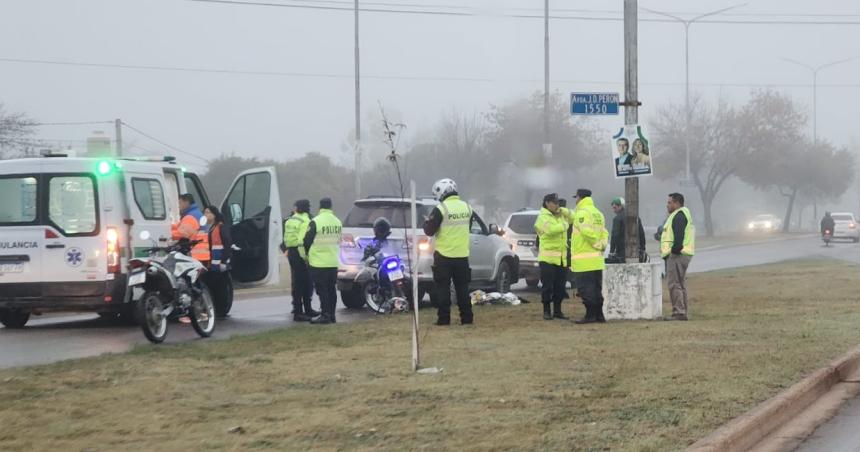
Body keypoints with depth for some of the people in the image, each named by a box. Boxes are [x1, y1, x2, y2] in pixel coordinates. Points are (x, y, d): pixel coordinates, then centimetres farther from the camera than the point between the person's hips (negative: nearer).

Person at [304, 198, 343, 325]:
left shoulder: (315, 222, -12)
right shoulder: (337, 222, 8)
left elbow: (307, 241, -7)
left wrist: (307, 256, 9)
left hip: (319, 262, -6)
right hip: (334, 262, 6)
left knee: (322, 290, -3)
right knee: (331, 289, 11)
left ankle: (325, 315, -6)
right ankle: (331, 315, 14)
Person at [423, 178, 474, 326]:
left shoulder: (441, 209, -14)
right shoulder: (466, 207, 5)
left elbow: (429, 231, -11)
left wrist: (427, 222, 9)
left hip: (444, 256, -5)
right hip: (462, 255, 5)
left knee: (443, 288, 1)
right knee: (462, 287, 11)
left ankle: (444, 318, -2)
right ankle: (466, 317, 11)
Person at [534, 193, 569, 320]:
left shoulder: (560, 216, 15)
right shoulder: (543, 217, -8)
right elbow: (550, 229, -23)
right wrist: (563, 226, -12)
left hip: (561, 258, 7)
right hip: (547, 257, -7)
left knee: (560, 286, 8)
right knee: (547, 285, -3)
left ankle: (557, 310, 16)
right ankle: (546, 311, 4)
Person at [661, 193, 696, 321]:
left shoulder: (679, 215, -12)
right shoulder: (678, 215, 22)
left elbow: (679, 235, -23)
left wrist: (675, 249, -23)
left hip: (677, 254, -12)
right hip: (680, 254, 12)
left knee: (674, 284, -12)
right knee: (680, 284, 14)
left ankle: (679, 312, -16)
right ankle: (682, 313, 18)